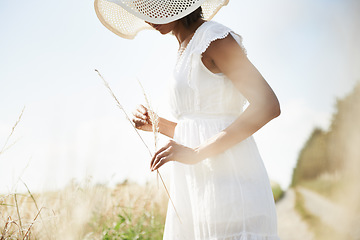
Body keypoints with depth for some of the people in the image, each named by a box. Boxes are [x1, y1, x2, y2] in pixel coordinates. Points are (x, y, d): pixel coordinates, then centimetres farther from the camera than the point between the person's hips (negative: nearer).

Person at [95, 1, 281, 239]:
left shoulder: (213, 37, -6)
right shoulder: (186, 51, 20)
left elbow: (268, 105, -17)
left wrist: (197, 152, -20)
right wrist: (158, 125, 8)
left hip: (226, 179, -8)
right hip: (196, 185, 8)